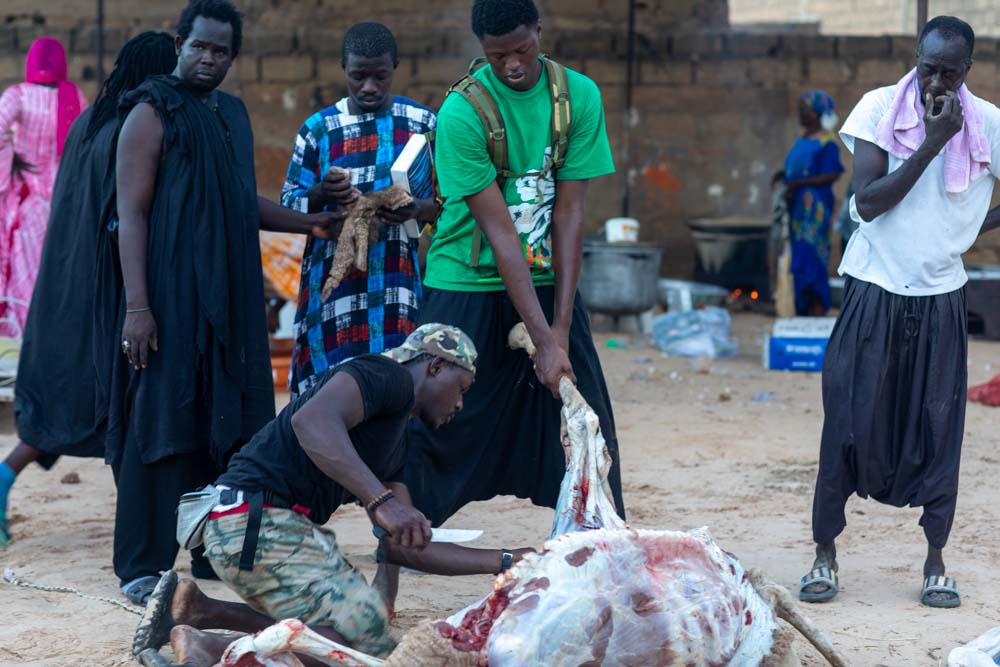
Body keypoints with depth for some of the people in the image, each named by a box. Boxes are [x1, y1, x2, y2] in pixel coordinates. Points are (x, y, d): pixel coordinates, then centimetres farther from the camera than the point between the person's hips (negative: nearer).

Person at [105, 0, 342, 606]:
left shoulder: (233, 115, 16)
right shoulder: (152, 113, -6)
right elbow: (131, 213, -11)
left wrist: (310, 223, 16)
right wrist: (136, 304, -19)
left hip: (229, 299, 7)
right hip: (169, 298, -7)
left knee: (227, 426, 8)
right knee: (161, 423, -6)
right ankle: (143, 568, 0)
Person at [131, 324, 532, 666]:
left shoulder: (397, 443, 26)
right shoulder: (387, 376, -3)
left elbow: (400, 546, 23)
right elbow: (312, 421, -24)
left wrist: (503, 561, 22)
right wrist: (381, 500, -32)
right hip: (257, 522, -10)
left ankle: (195, 608, 11)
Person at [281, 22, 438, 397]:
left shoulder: (424, 124, 5)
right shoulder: (318, 129, 5)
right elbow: (289, 208, 6)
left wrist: (419, 209, -15)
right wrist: (320, 194, -15)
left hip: (400, 286, 0)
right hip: (335, 287, 0)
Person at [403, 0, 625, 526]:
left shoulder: (580, 97, -6)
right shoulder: (461, 113, -17)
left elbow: (569, 213, -7)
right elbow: (500, 230, -20)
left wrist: (561, 328, -12)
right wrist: (542, 339, -22)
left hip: (547, 284, 4)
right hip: (467, 290, -3)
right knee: (435, 425, -2)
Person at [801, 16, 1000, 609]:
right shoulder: (880, 108, -8)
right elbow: (867, 203, -16)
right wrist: (931, 143, -21)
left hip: (941, 299, 1)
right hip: (874, 291, -1)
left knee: (938, 427, 4)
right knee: (851, 421, -1)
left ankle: (936, 561, 17)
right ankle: (825, 554, 10)